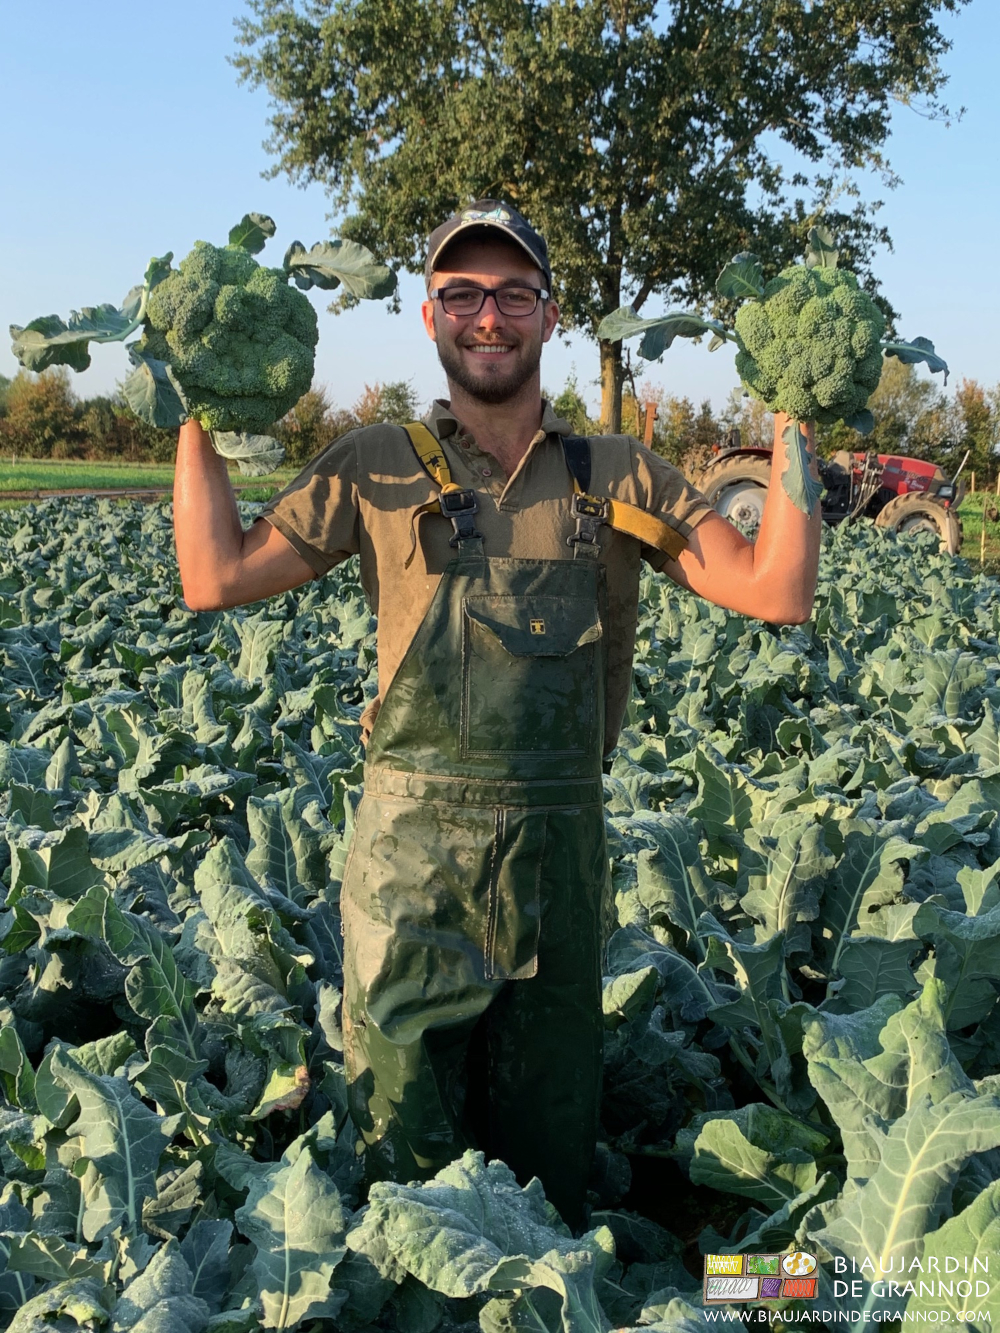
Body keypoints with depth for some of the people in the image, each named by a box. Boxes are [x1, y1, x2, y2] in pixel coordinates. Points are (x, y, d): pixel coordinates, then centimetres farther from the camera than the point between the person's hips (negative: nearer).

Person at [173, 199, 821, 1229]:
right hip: (411, 842, -1)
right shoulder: (375, 469, 3)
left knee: (549, 1136, 18)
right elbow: (215, 577, -2)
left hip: (560, 843, 2)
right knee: (406, 1151, 12)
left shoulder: (621, 479, 6)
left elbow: (777, 593, -1)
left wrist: (791, 428, -5)